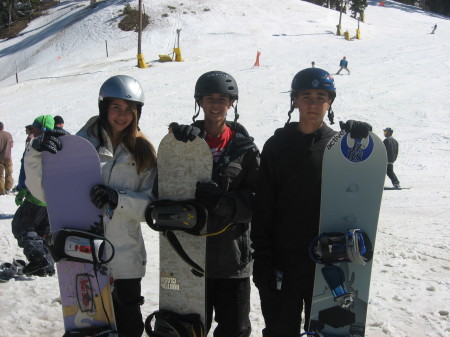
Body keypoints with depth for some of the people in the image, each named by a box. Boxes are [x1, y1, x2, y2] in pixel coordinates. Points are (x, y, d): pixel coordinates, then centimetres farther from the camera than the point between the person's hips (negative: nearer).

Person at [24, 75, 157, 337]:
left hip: (126, 256, 1)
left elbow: (150, 205, -2)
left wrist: (118, 198, -19)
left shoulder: (143, 152, 3)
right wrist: (37, 155, -19)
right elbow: (45, 191, -2)